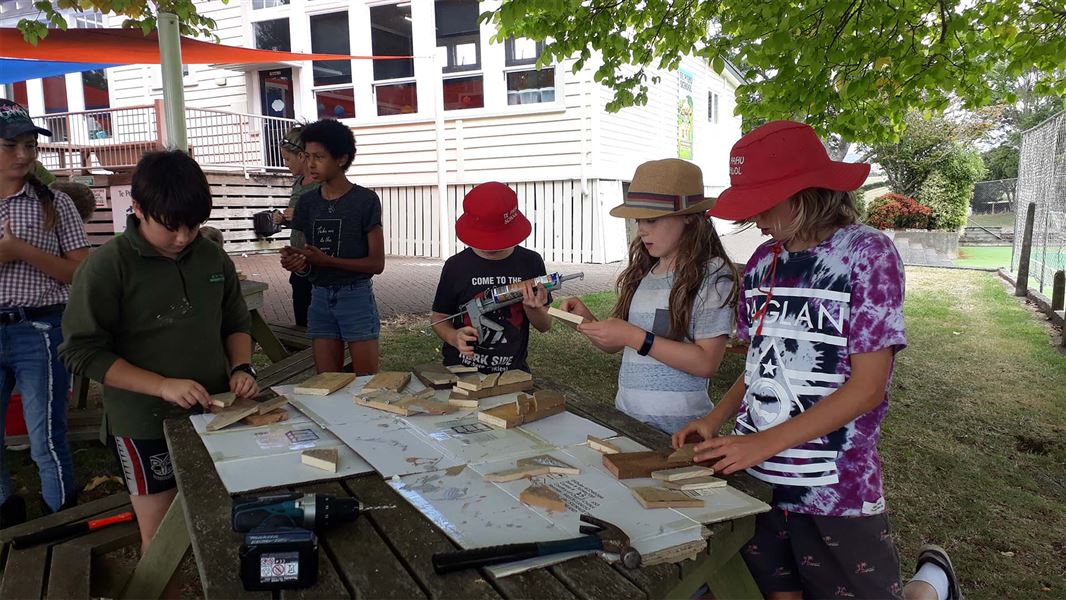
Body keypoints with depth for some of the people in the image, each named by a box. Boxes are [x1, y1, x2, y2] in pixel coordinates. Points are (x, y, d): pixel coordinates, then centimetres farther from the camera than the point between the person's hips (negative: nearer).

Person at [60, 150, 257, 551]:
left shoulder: (212, 257, 2)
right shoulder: (106, 267, -11)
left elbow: (236, 321, 14)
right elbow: (83, 352, -11)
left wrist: (241, 368, -5)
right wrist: (163, 386, -21)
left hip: (215, 415, 4)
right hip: (147, 427, -4)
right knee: (161, 540, 7)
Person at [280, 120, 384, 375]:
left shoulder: (365, 200, -7)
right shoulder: (307, 202, 8)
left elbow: (376, 263, -9)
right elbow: (310, 263, 14)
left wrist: (326, 260, -18)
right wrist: (297, 262, -10)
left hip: (356, 297, -4)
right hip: (320, 298, 5)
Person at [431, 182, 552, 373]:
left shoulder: (530, 262, 1)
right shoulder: (456, 266, -1)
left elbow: (545, 326, 9)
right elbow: (440, 318, 8)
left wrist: (532, 308, -12)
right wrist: (454, 337, -13)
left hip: (513, 370, 1)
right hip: (460, 370, -1)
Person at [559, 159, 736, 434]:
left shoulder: (711, 274, -10)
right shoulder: (641, 273, 7)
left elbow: (706, 363, -17)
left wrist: (635, 337, -19)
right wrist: (588, 320, -5)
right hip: (625, 416, 6)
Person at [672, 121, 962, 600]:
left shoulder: (868, 253, -12)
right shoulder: (763, 261, 5)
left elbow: (866, 387, -16)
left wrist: (763, 443, -21)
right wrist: (715, 421, -3)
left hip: (834, 488, -5)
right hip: (755, 474, 6)